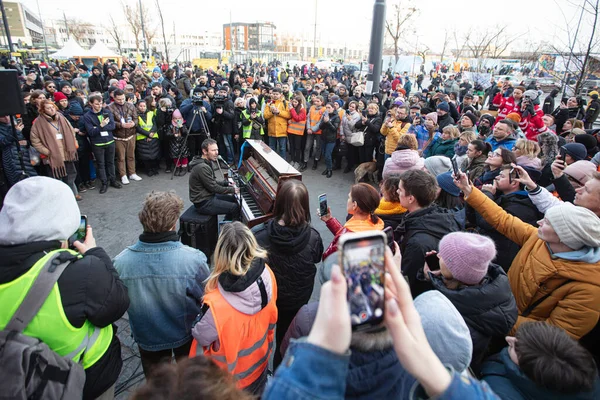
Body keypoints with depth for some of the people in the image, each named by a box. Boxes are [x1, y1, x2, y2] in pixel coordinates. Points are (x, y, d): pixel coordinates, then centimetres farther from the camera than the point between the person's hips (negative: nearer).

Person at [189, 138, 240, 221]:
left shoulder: (206, 163, 7)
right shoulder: (202, 168, -25)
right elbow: (214, 188, -22)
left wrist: (227, 183, 6)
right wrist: (232, 190, -13)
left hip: (207, 196, 11)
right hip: (204, 203, -11)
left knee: (233, 199, 20)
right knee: (235, 207, -14)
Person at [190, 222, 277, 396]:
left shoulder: (217, 305, -43)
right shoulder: (266, 275, -27)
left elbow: (201, 337, -20)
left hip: (230, 376, -3)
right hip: (258, 363, 3)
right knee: (255, 393, 33)